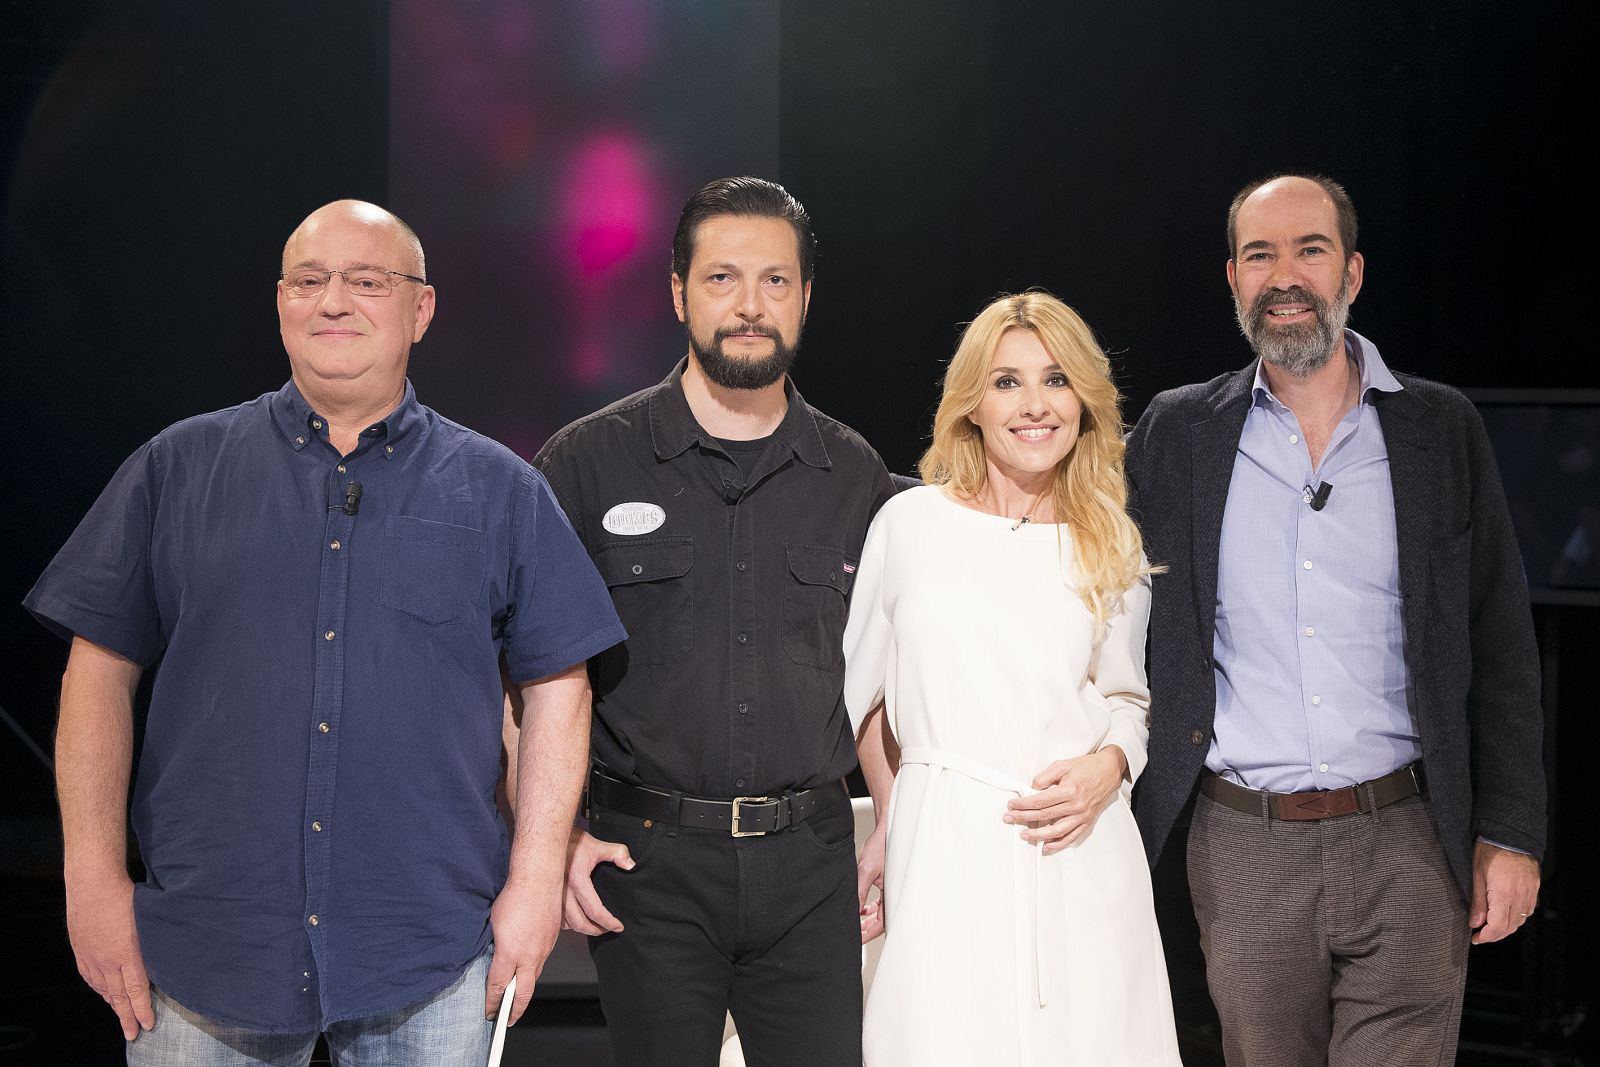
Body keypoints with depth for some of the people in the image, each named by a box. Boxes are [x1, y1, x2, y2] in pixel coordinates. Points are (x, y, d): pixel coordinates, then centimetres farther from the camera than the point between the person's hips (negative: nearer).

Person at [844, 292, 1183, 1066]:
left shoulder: (1114, 550, 9)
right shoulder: (911, 522, 4)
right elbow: (865, 690, 13)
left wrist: (1109, 767, -2)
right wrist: (890, 823, 14)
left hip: (1080, 856, 2)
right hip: (944, 851, -1)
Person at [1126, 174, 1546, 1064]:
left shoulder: (1441, 428, 4)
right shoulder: (1176, 433, 5)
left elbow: (1500, 648, 4)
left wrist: (1511, 832, 0)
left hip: (1407, 844, -1)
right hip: (1244, 850, 1)